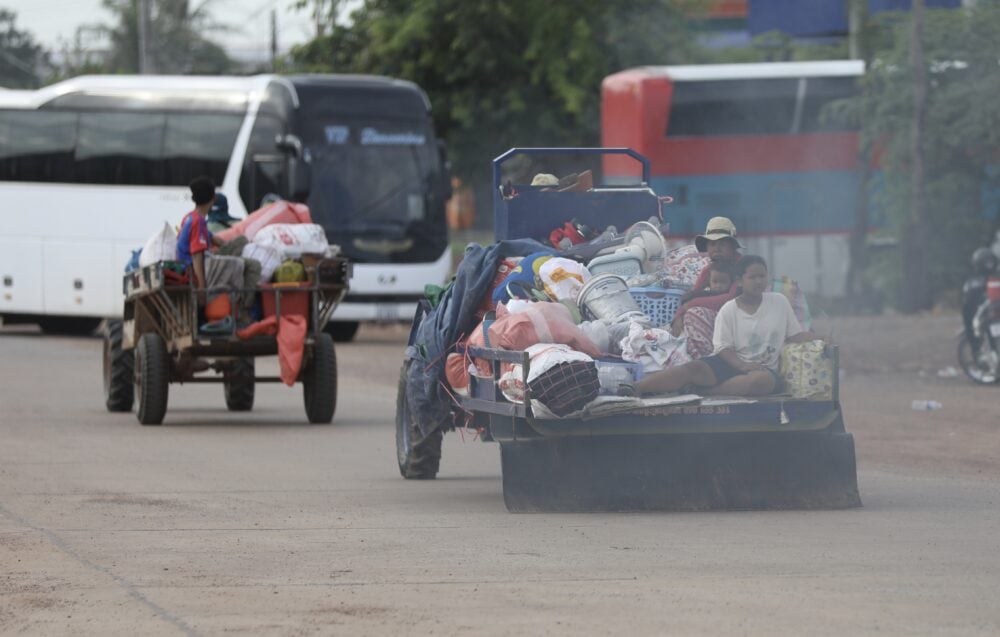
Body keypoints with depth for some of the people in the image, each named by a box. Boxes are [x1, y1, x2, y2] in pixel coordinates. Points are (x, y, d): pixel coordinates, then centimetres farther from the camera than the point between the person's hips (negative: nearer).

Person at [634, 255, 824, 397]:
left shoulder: (779, 302, 6)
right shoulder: (728, 310, 2)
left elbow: (795, 335, 9)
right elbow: (723, 348, -2)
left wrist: (819, 341, -10)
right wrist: (742, 365, -20)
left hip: (763, 368, 0)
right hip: (731, 362, 0)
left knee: (763, 381, -39)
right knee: (694, 369, -30)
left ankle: (700, 391, -37)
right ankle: (636, 388, -38)